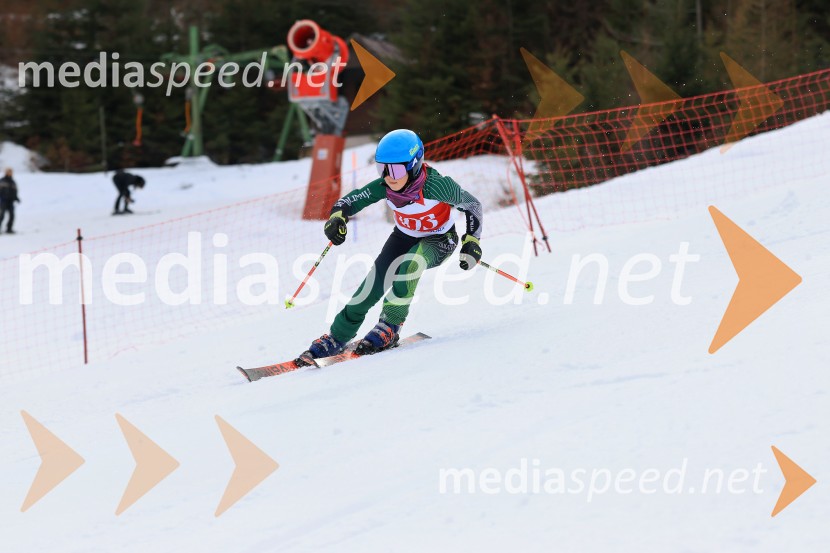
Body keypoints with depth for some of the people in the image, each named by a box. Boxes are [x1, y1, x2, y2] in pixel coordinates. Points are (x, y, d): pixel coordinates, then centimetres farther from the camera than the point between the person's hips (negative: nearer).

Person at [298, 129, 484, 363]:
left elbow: (473, 205, -19)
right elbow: (349, 201, -13)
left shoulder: (436, 185, -34)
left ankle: (390, 327, -20)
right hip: (404, 236, 4)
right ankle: (337, 337, -1)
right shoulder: (384, 186, -23)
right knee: (374, 282, -14)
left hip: (440, 240, -4)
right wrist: (337, 217, -35)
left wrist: (472, 243, -25)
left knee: (410, 265, -35)